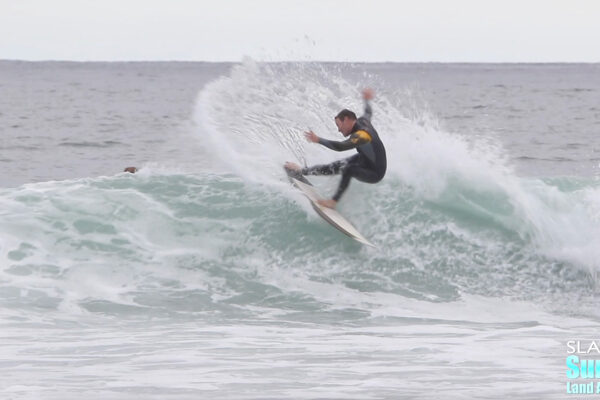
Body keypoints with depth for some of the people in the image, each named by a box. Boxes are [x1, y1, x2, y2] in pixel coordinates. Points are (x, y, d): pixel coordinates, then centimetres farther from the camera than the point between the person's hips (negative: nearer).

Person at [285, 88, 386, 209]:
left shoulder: (361, 136, -34)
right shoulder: (362, 121, -7)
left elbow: (340, 147, -45)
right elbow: (368, 112, 18)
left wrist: (318, 140, -41)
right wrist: (367, 100, 39)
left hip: (375, 173, -10)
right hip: (365, 160, 10)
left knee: (348, 169, -34)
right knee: (334, 167, 9)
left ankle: (334, 201, -29)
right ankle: (303, 171, 25)